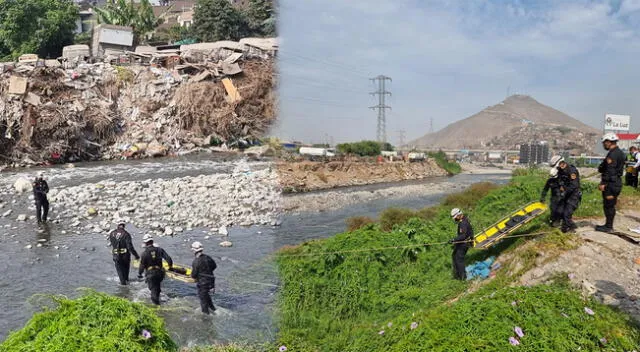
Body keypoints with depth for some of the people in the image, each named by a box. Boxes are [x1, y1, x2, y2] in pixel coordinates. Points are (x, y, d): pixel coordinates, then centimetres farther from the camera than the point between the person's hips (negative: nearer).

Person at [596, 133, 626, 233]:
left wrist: (603, 183, -22)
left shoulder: (613, 154, -17)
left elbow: (609, 171, -23)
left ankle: (609, 227, 2)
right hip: (617, 182, 10)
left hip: (611, 183, -10)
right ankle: (608, 225, 24)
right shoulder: (620, 153, 16)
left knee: (608, 205, -3)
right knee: (610, 205, 16)